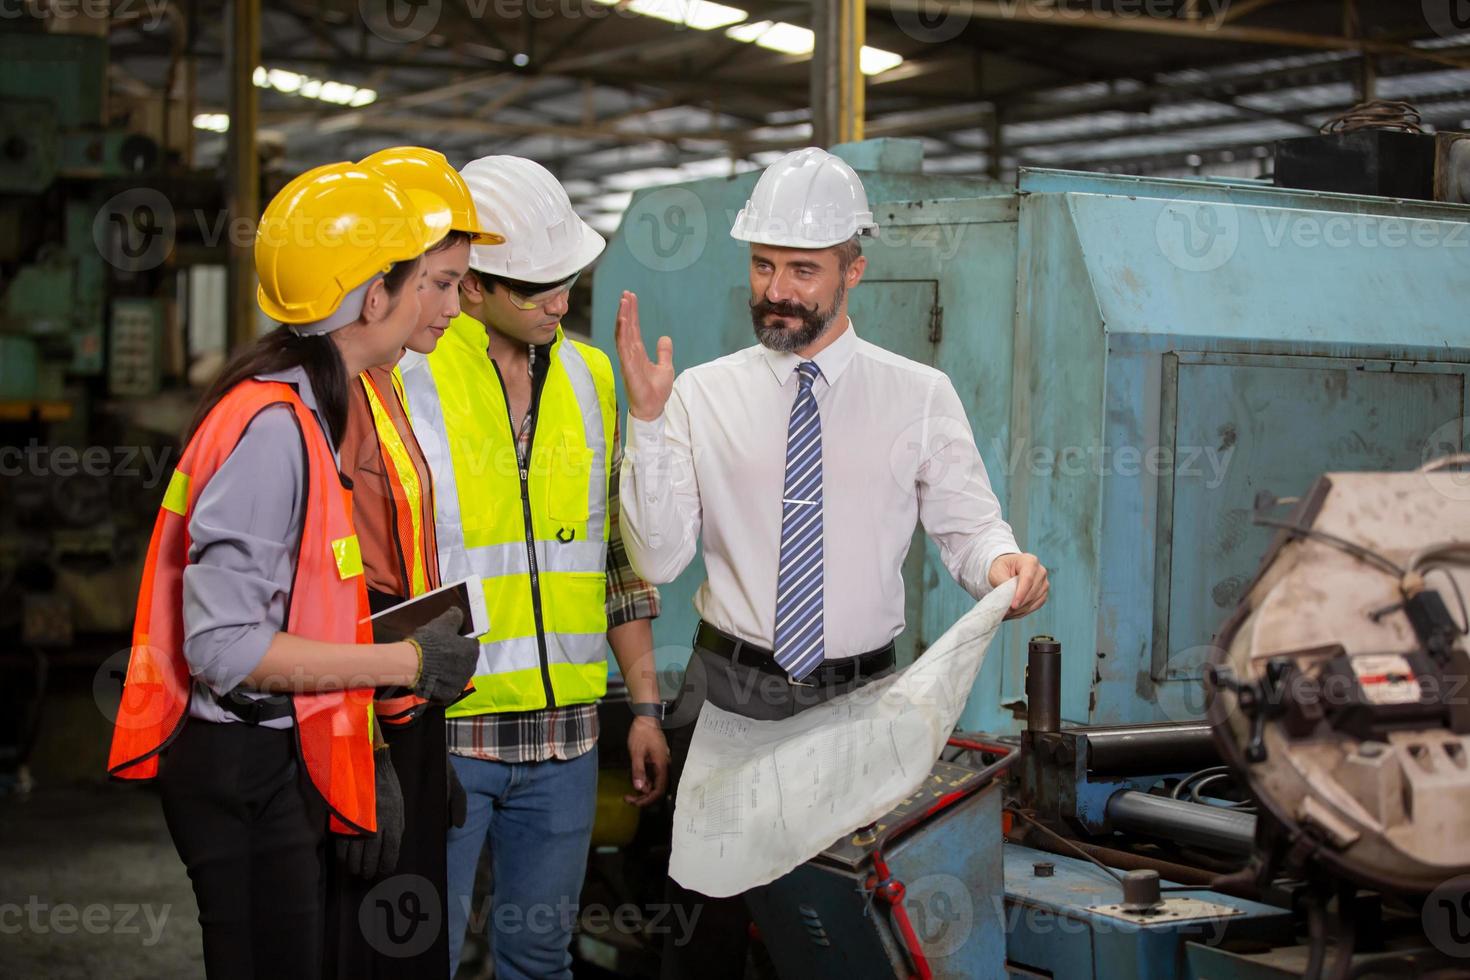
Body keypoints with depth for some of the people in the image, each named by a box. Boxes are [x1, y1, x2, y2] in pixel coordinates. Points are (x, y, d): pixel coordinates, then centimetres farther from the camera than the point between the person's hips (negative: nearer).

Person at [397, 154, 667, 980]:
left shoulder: (591, 378, 9)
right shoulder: (403, 378, -8)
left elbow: (621, 557, 15)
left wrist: (646, 704, 14)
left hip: (562, 730, 5)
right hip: (435, 727, -4)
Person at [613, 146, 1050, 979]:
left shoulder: (921, 396, 1)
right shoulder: (703, 394, 0)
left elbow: (969, 525, 1)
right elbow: (658, 559, -5)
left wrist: (1003, 560, -23)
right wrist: (648, 419, -15)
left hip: (863, 697, 0)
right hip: (731, 690, 0)